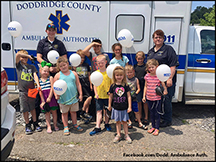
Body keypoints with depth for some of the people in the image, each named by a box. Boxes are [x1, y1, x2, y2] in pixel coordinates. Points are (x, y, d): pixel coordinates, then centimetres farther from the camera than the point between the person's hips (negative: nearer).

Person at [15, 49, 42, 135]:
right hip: (22, 91, -2)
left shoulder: (32, 66, 8)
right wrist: (27, 55, -2)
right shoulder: (19, 65, 2)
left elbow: (35, 76, -6)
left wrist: (38, 84, -21)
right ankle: (27, 125, 20)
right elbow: (17, 54, -15)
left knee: (32, 108, 13)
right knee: (25, 109, 5)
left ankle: (35, 124, 25)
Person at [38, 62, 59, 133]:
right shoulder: (39, 80, 4)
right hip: (44, 98, 2)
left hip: (51, 98, -1)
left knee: (54, 111, 7)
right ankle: (48, 126, 14)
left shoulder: (50, 78, -1)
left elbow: (52, 88, -7)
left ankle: (55, 125, 21)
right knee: (47, 112, 7)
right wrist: (43, 101, -4)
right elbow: (40, 91, 1)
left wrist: (49, 97, -12)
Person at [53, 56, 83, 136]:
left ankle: (75, 125, 33)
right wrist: (56, 95, -14)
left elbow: (78, 84, 6)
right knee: (64, 113, 10)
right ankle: (66, 127, 24)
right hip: (63, 98, -1)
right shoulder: (58, 75, -3)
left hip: (74, 97, 2)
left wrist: (80, 94, 3)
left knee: (73, 111, 15)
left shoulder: (73, 73, 3)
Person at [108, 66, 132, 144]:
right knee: (118, 121, 13)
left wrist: (129, 106, -4)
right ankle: (118, 135, 25)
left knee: (124, 121, 10)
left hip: (124, 108, -1)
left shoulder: (126, 85, -6)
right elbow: (110, 96, 6)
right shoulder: (113, 86, -4)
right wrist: (109, 105, 12)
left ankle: (126, 135, 25)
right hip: (116, 108, 1)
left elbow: (129, 96, -3)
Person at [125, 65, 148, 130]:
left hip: (133, 98, -1)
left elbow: (138, 88, 2)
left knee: (136, 111, 6)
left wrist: (135, 93, -13)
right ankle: (129, 122, 32)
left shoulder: (136, 79, -2)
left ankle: (140, 123, 21)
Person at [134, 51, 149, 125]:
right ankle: (140, 117, 23)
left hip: (145, 86, -2)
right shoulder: (135, 66, 6)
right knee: (139, 102, 9)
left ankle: (146, 117, 17)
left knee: (145, 102, 5)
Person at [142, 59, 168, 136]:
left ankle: (157, 128, 21)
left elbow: (163, 85, -6)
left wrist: (165, 90, -27)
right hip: (149, 98, 4)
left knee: (157, 114, 7)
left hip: (157, 98, -3)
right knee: (151, 113, 16)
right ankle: (153, 127, 32)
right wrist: (144, 96, 9)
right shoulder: (147, 76, 1)